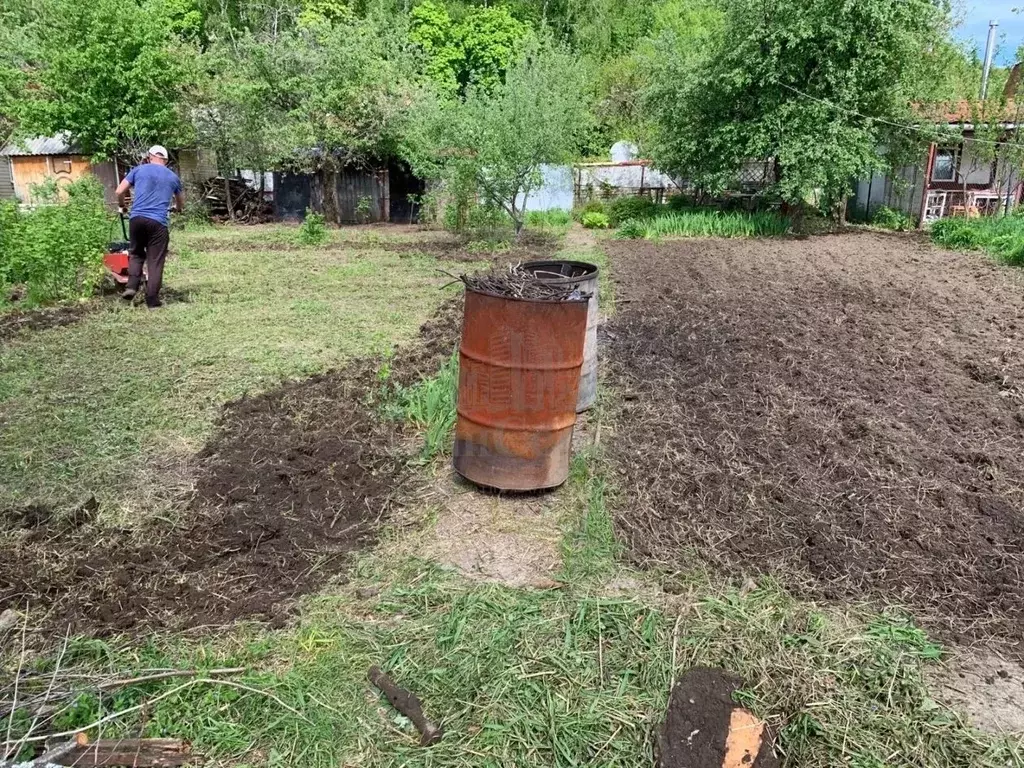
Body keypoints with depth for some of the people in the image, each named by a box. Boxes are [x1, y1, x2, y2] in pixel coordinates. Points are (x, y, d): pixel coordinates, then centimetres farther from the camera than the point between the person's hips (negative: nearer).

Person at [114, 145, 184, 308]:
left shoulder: (139, 169, 11)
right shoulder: (173, 176, 15)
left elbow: (120, 192, 7)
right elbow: (181, 202, 31)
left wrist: (121, 207, 27)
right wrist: (177, 208, 54)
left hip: (137, 218, 1)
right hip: (158, 222, -1)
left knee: (136, 253, 20)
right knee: (155, 261, 3)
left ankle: (131, 287, 4)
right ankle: (152, 299, 3)